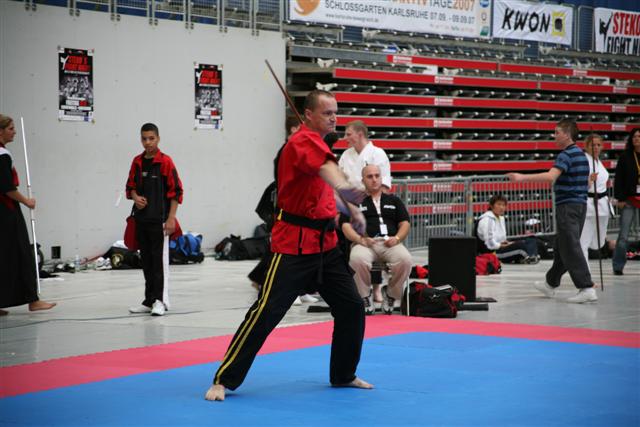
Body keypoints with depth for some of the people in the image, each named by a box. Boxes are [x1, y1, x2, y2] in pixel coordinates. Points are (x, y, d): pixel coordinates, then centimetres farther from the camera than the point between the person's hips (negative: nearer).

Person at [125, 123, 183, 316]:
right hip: (141, 218, 6)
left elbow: (176, 191, -8)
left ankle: (160, 300, -1)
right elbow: (131, 186, 19)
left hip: (160, 220, -6)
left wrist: (171, 218, -12)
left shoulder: (165, 161, -7)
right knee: (146, 260, 11)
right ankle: (149, 300, 18)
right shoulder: (137, 162, 9)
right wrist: (135, 197, -4)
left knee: (160, 260, -4)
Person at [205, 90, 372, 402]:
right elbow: (326, 166, -39)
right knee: (267, 311, -11)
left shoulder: (314, 142, 15)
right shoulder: (305, 140, -15)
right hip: (295, 243, -9)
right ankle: (224, 380, -5)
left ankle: (343, 375, 27)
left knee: (351, 308, 11)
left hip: (324, 242, 9)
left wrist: (351, 210, 22)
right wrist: (345, 188, -58)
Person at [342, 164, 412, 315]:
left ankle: (390, 294, -9)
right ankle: (365, 296, -14)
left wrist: (397, 238, -3)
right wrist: (360, 239, -11)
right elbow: (346, 226, 8)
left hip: (390, 243, 1)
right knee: (357, 259, -39)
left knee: (405, 259, -34)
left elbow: (405, 224, 19)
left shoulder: (393, 200, 26)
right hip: (365, 244, -1)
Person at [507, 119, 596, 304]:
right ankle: (551, 283, 30)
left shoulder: (566, 155, -16)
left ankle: (587, 288, -14)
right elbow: (586, 181, 23)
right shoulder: (581, 154, 14)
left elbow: (550, 176, -32)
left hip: (567, 205, -9)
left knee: (570, 248, -9)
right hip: (581, 204, 9)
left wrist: (522, 177, -34)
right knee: (562, 247, 18)